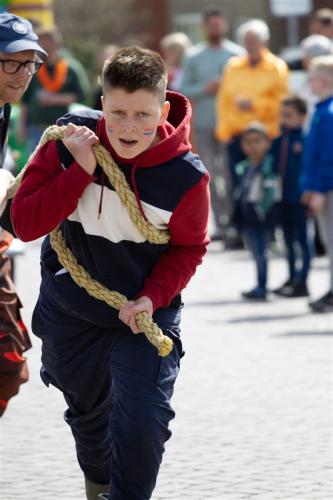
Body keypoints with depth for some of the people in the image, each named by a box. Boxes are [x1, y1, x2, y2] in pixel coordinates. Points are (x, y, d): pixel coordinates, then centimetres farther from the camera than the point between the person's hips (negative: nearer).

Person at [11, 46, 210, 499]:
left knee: (142, 428, -17)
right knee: (88, 411, 25)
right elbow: (25, 223, -22)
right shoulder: (70, 142, -20)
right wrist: (79, 172, -33)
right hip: (69, 311, 3)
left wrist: (153, 297, -23)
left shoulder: (186, 176, -24)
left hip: (144, 314, -2)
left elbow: (189, 247, -7)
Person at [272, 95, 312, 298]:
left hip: (299, 199, -7)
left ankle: (302, 283, 6)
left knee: (302, 241, 1)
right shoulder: (279, 142, 7)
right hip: (283, 199, 7)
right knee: (289, 241, 16)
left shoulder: (305, 140, -13)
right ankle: (292, 279, 26)